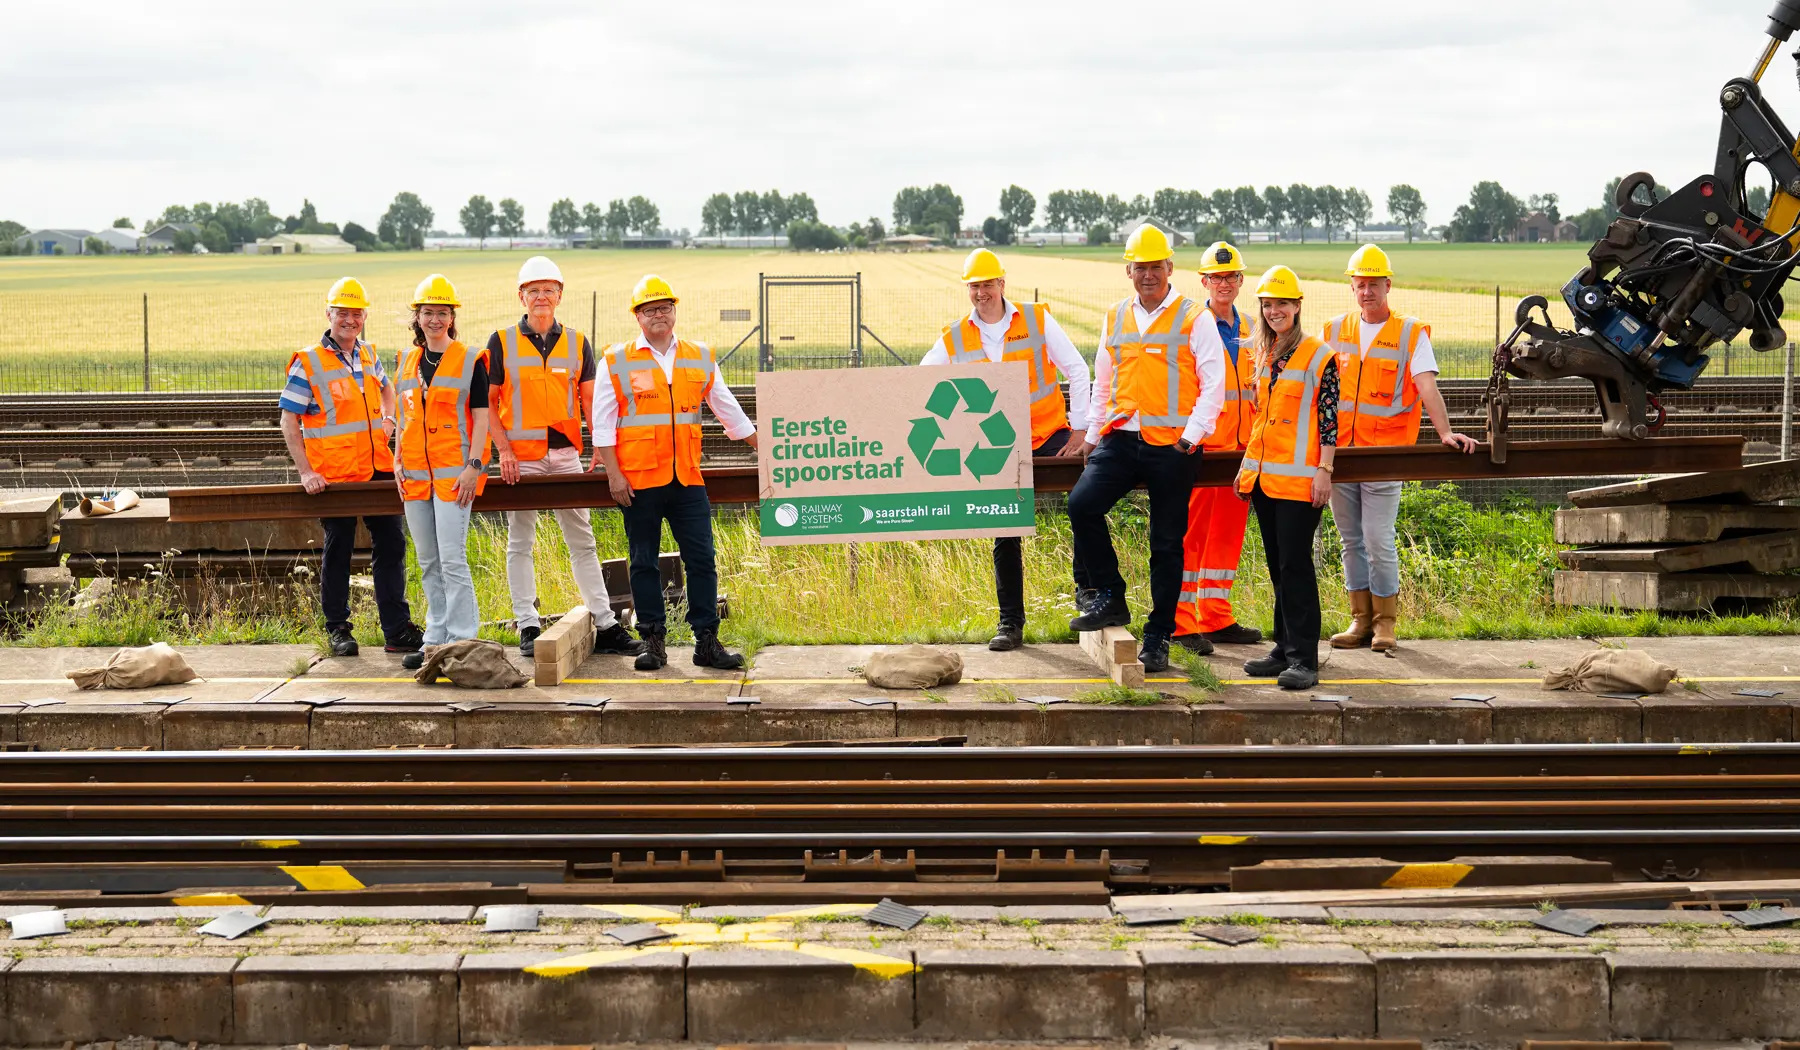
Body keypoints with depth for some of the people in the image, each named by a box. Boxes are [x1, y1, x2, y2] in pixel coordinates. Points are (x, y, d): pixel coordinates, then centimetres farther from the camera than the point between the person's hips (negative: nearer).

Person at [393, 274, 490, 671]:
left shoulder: (471, 360, -3)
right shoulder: (407, 361, 14)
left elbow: (481, 416, -6)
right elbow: (403, 415, 19)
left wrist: (473, 465, -14)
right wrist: (398, 461, 10)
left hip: (453, 473, -6)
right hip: (415, 475, 6)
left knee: (452, 560, -10)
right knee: (428, 562, 11)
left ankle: (462, 641, -5)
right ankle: (436, 639, 20)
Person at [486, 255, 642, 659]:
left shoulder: (577, 343, 9)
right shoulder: (502, 343, 2)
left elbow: (589, 400, 7)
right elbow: (488, 402, 2)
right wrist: (504, 450, -10)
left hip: (566, 453, 2)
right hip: (521, 456, -2)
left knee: (582, 541, 6)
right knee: (520, 542, 3)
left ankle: (605, 624, 9)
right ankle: (528, 627, 10)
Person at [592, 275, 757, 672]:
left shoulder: (700, 358, 11)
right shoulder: (617, 361, 2)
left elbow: (728, 410, 18)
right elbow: (603, 421, 0)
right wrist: (613, 473, -7)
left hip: (687, 478, 2)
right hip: (638, 479, -2)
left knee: (701, 559, 0)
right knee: (644, 563, 4)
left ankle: (707, 642, 6)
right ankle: (653, 642, 12)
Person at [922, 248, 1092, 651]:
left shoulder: (1037, 319, -1)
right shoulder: (953, 340, 3)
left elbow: (1076, 370, 0)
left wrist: (1080, 431, -5)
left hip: (1049, 435, -2)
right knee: (1005, 537, 6)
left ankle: (1088, 589, -11)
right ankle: (1010, 622, 17)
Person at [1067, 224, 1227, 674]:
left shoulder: (1193, 318, 0)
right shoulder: (1116, 318, 13)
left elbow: (1213, 384, -4)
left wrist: (1193, 434, -14)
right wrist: (1093, 431, 16)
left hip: (1172, 446, -4)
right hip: (1121, 439, 4)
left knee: (1167, 544, 3)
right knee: (1082, 505, -18)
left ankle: (1158, 638, 12)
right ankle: (1110, 598, -2)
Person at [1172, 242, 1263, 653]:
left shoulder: (1247, 328, 15)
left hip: (1239, 444, 7)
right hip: (1201, 444, -7)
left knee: (1228, 531, 10)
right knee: (1192, 530, -5)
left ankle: (1216, 617, 18)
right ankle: (1183, 622, -2)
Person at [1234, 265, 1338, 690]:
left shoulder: (1319, 355, -6)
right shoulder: (1264, 354, 15)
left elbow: (1329, 417, -9)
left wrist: (1324, 470, -15)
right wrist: (1247, 465, 18)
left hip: (1299, 478, -7)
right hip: (1264, 475, 7)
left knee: (1295, 564, -9)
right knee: (1277, 566, 11)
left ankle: (1304, 658, -8)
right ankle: (1286, 648, 18)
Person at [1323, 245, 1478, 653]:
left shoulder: (1410, 334, 1)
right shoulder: (1334, 331, 11)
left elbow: (1427, 388, -9)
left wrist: (1445, 431, -23)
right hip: (1338, 452, 4)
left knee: (1379, 541, -7)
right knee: (1352, 540, 9)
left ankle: (1385, 622, 6)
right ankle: (1360, 620, 17)